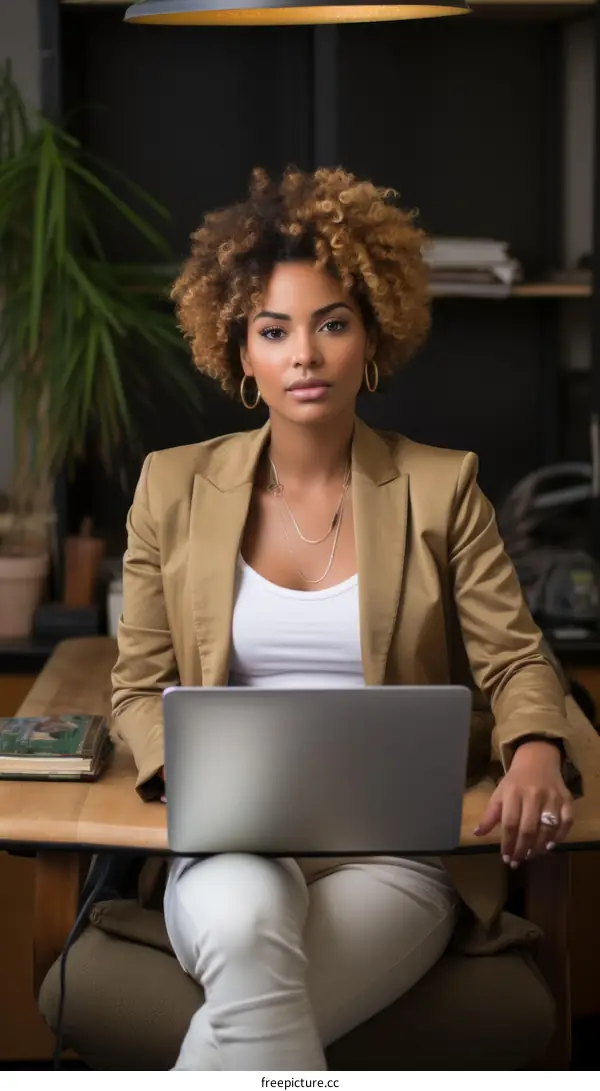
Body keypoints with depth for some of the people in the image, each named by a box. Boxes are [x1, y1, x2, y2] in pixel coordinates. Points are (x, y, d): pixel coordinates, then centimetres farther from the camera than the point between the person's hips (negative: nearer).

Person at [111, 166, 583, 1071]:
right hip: (233, 847, 1)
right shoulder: (175, 487, 9)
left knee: (243, 1022, -33)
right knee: (247, 927, -38)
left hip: (393, 850, -1)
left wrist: (536, 755, -16)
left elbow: (514, 658, 7)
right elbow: (141, 685, 12)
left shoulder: (440, 488, 6)